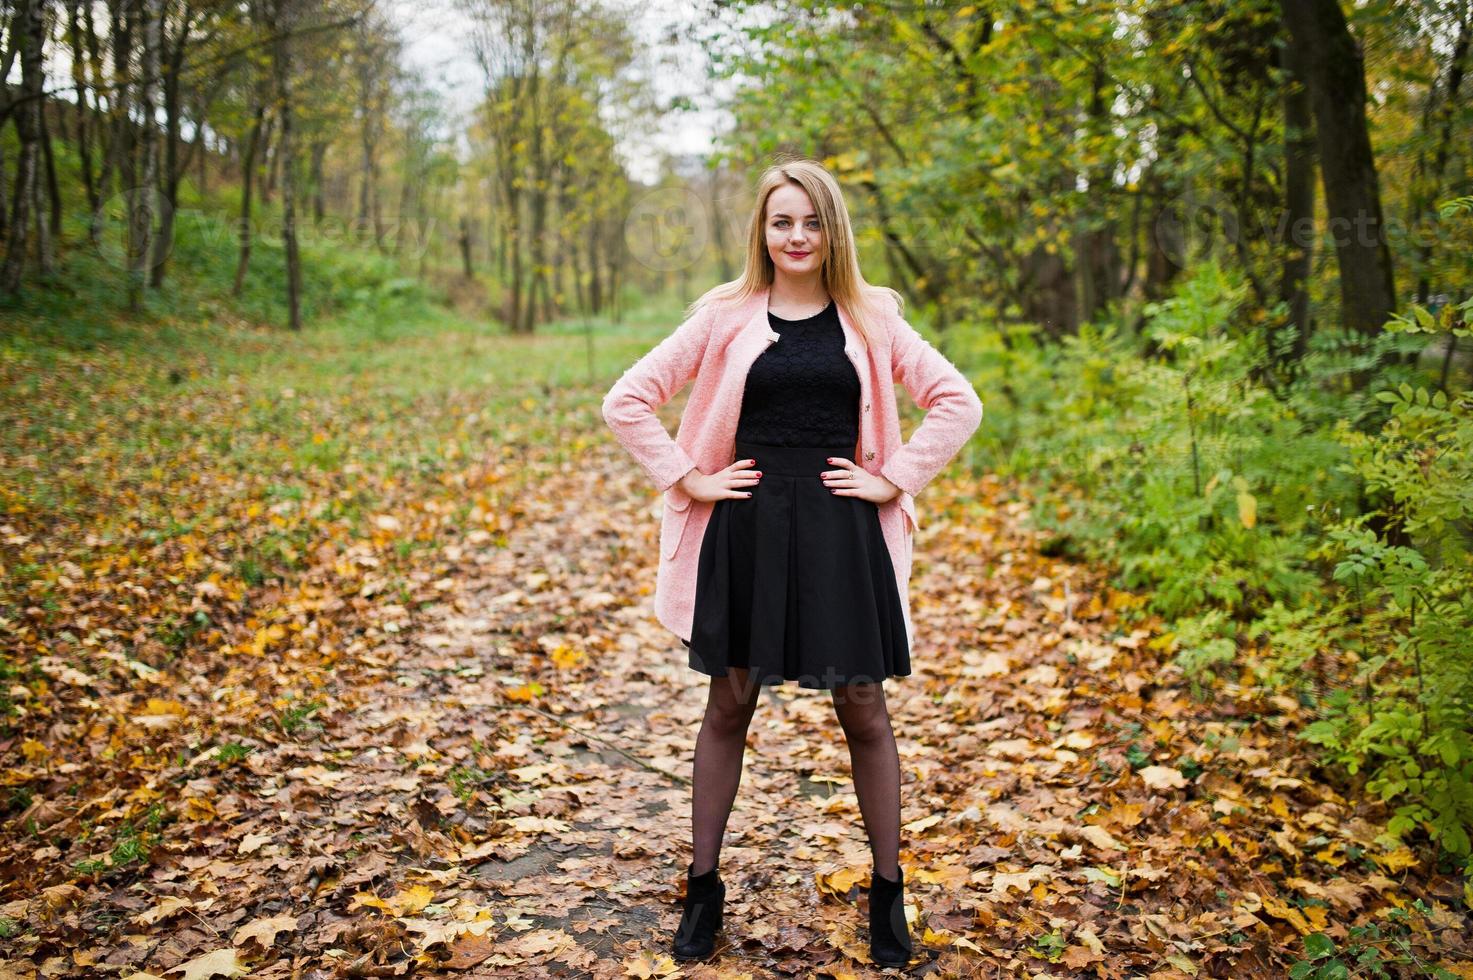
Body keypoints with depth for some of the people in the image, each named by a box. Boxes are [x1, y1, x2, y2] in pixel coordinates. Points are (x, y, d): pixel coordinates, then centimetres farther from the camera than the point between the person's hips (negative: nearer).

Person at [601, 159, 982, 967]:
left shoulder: (871, 320, 5)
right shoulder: (724, 318, 1)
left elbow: (959, 401, 6)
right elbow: (627, 401, 2)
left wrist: (893, 480, -2)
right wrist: (688, 481, -4)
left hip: (840, 533, 1)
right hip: (747, 529, 0)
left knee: (863, 709, 7)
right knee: (728, 705, 10)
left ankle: (888, 893, 25)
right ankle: (703, 890, 25)